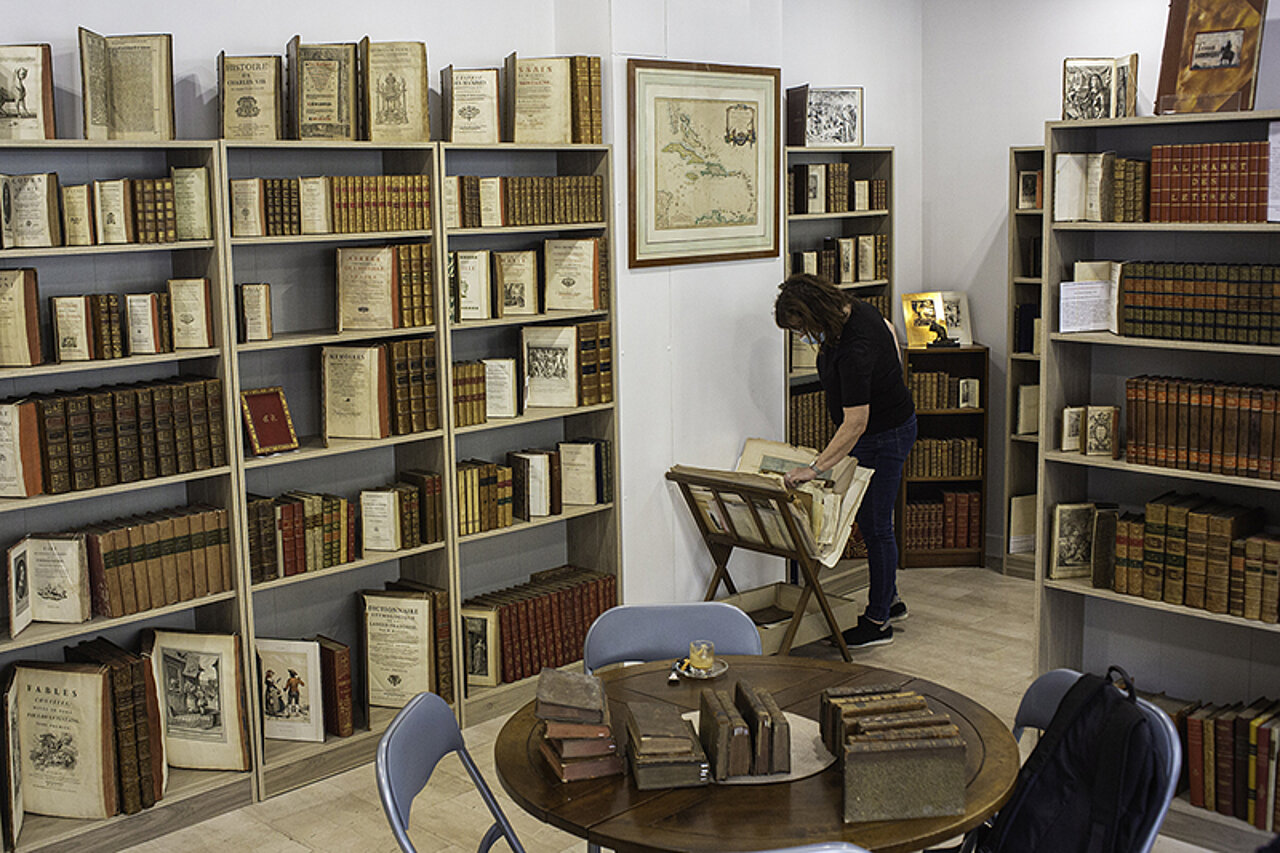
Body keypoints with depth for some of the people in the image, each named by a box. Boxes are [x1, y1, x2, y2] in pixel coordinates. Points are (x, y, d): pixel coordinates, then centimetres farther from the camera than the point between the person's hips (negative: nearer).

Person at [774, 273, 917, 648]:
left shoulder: (854, 349, -33)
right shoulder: (850, 308, -6)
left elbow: (856, 423, -33)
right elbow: (889, 330, 14)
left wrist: (815, 468, -32)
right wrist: (889, 384, 21)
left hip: (884, 437, -10)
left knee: (875, 525, -1)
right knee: (869, 520, 17)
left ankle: (878, 622, 10)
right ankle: (890, 601, 31)